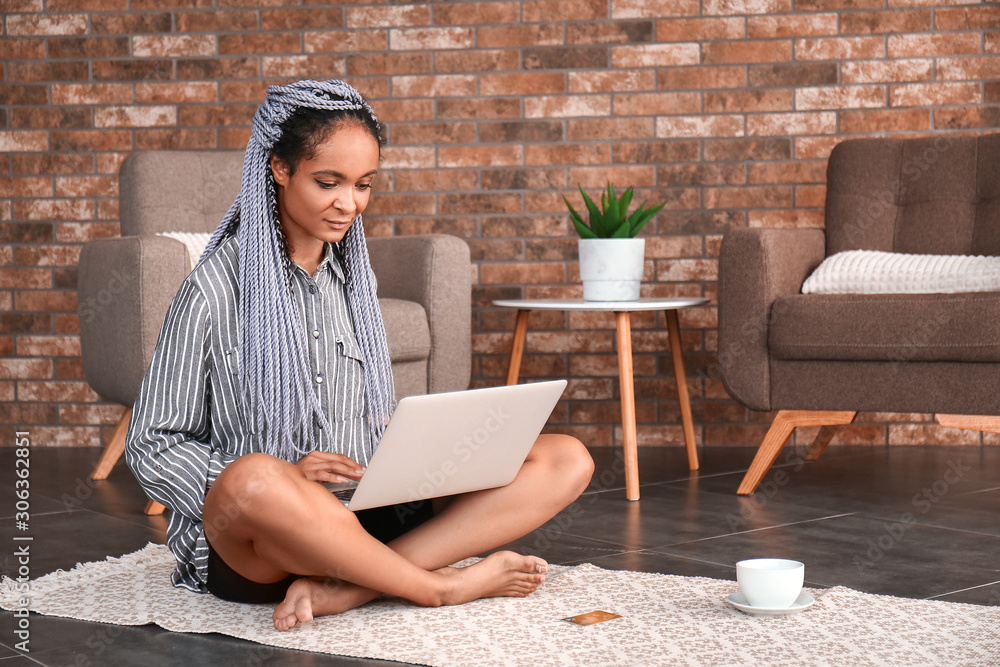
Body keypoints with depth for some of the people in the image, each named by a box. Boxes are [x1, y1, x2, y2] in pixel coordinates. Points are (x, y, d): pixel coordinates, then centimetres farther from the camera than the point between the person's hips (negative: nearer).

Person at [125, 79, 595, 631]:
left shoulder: (352, 276, 14)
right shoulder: (216, 289, -5)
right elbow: (151, 446, -5)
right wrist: (286, 479, -19)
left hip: (365, 519, 6)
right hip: (249, 544, -6)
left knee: (567, 460, -10)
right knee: (255, 477, -42)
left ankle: (342, 589, -26)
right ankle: (443, 584, -19)